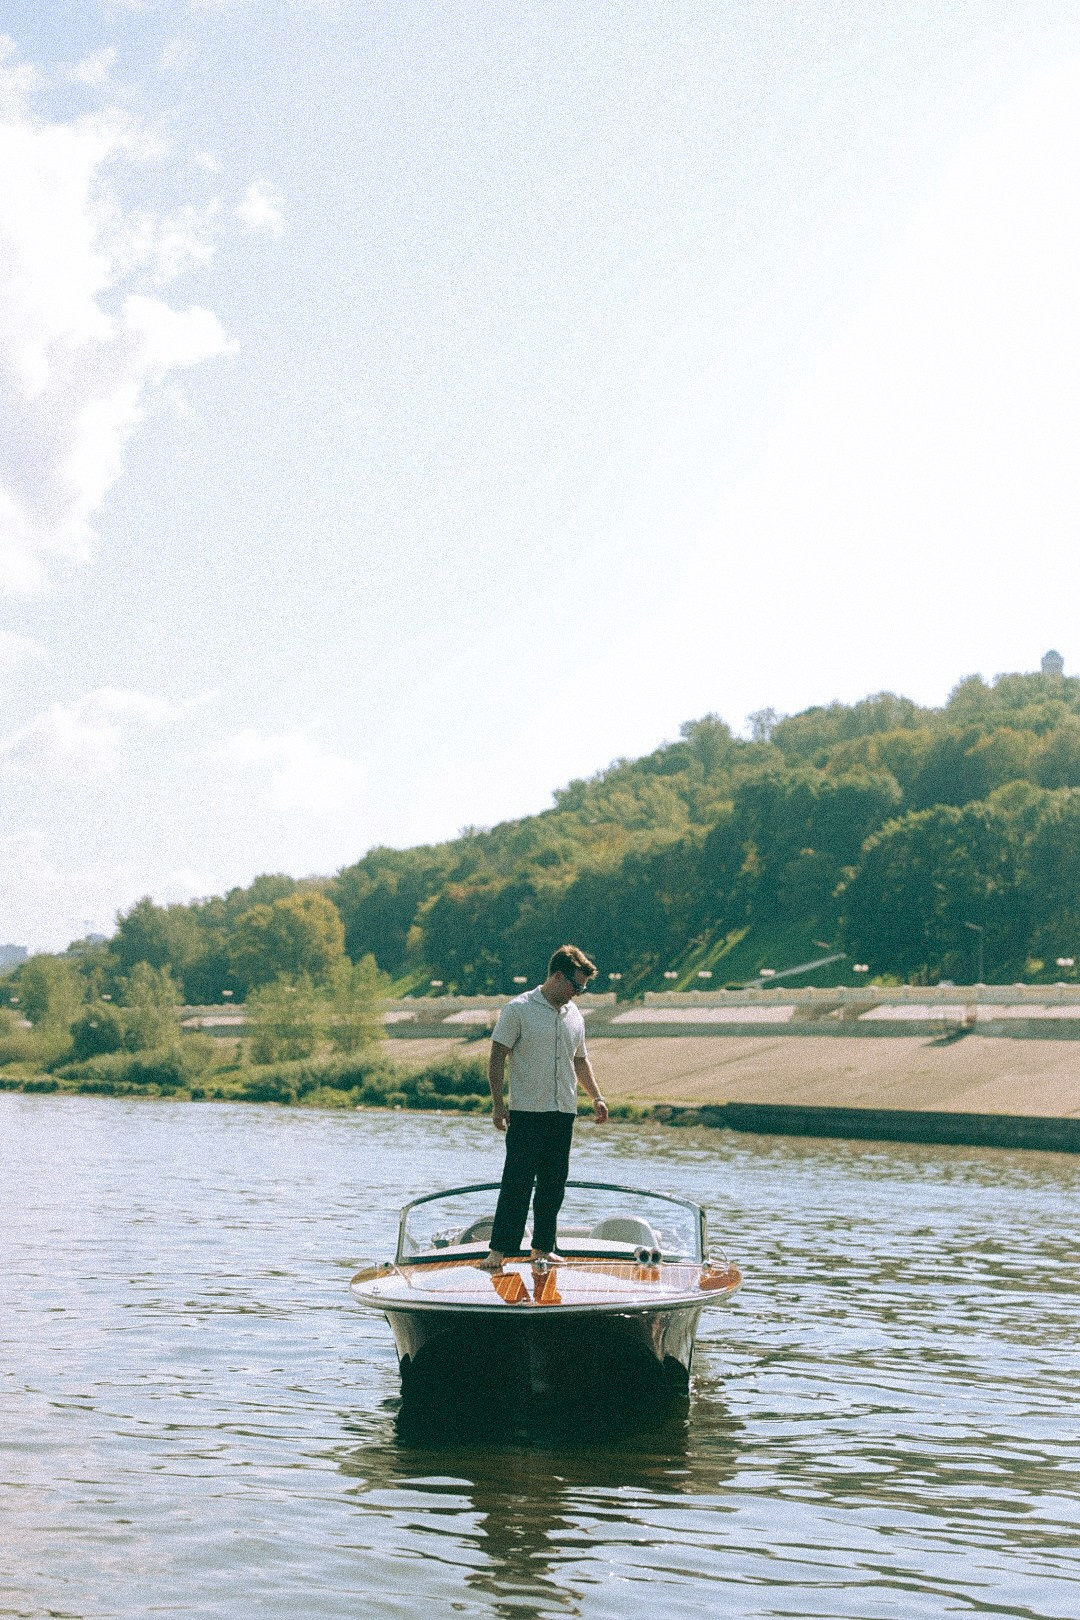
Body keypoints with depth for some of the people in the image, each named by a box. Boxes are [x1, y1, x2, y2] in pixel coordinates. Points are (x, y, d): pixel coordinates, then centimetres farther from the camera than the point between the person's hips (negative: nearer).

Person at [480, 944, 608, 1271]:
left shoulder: (574, 1015, 13)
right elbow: (497, 1058, -6)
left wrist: (596, 1096, 14)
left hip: (563, 1113, 6)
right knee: (517, 1183, -9)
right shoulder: (518, 1010, -6)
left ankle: (542, 1249, 16)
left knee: (554, 1184, 8)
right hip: (526, 1112, -6)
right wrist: (498, 1104, -12)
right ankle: (499, 1250, -7)